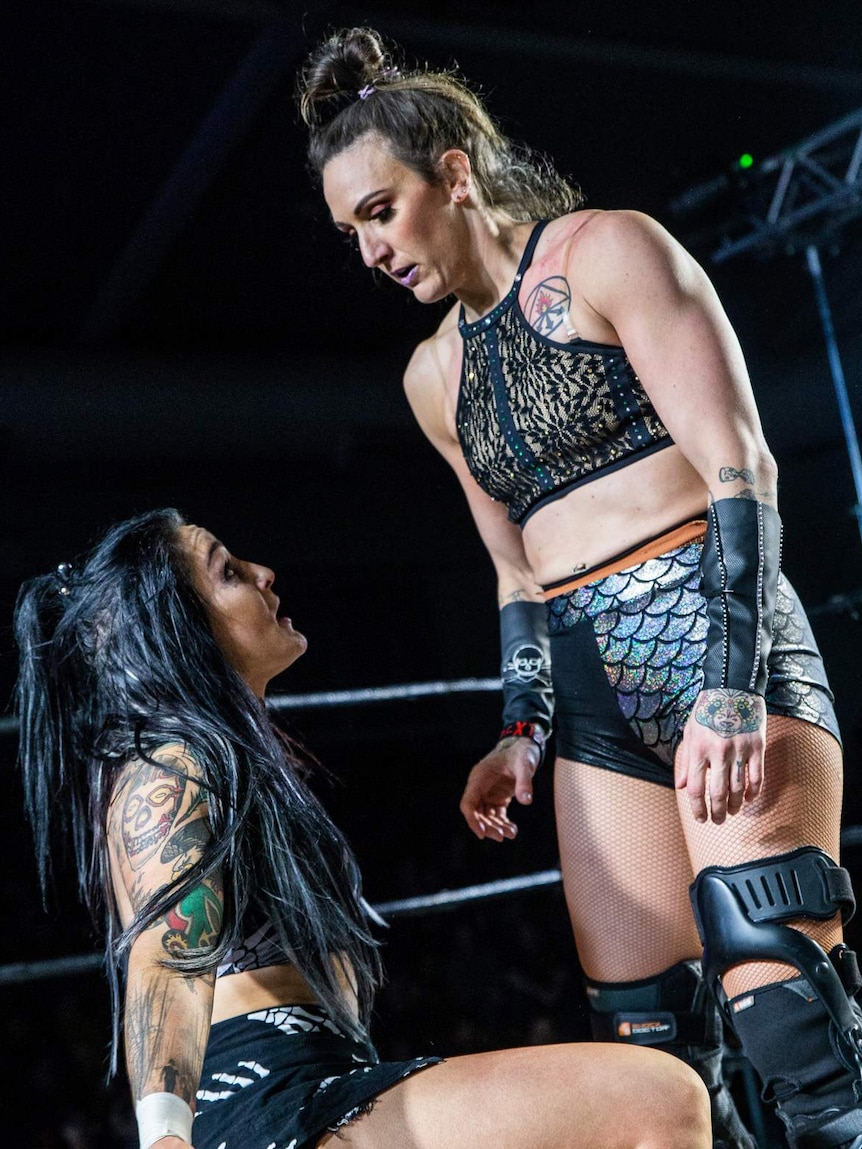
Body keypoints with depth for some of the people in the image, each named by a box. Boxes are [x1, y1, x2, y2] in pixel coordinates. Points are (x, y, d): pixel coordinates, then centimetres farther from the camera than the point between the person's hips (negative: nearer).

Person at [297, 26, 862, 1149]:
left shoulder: (604, 252, 0)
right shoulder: (435, 374, 19)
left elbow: (739, 465, -10)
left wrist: (731, 684, -20)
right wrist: (521, 730, 9)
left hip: (716, 630, -6)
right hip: (589, 686, 6)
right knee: (647, 1035, -1)